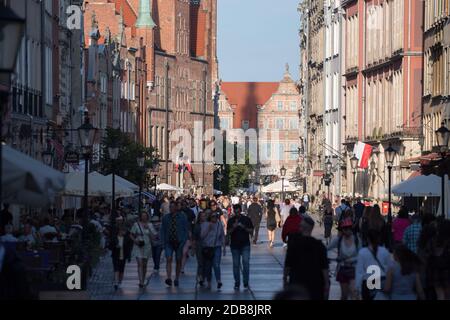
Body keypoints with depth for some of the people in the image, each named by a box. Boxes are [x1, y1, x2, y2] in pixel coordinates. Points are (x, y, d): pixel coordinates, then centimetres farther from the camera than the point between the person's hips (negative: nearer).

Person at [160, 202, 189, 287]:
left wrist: (184, 242, -11)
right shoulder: (165, 218, 8)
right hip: (169, 242, 1)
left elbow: (186, 230, 0)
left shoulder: (182, 217, 1)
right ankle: (169, 278, -23)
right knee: (169, 259, -15)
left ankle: (177, 279, 17)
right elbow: (162, 231, 11)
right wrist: (163, 242, 1)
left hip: (179, 242, -1)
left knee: (178, 261, 6)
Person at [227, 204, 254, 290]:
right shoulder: (231, 220, 4)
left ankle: (246, 283, -4)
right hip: (234, 245, 1)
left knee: (246, 262, -11)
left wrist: (244, 227, -16)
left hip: (245, 245, -1)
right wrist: (233, 227, -18)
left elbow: (251, 231, 1)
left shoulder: (246, 219, 1)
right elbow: (228, 232, 0)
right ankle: (237, 283, 13)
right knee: (236, 264, 5)